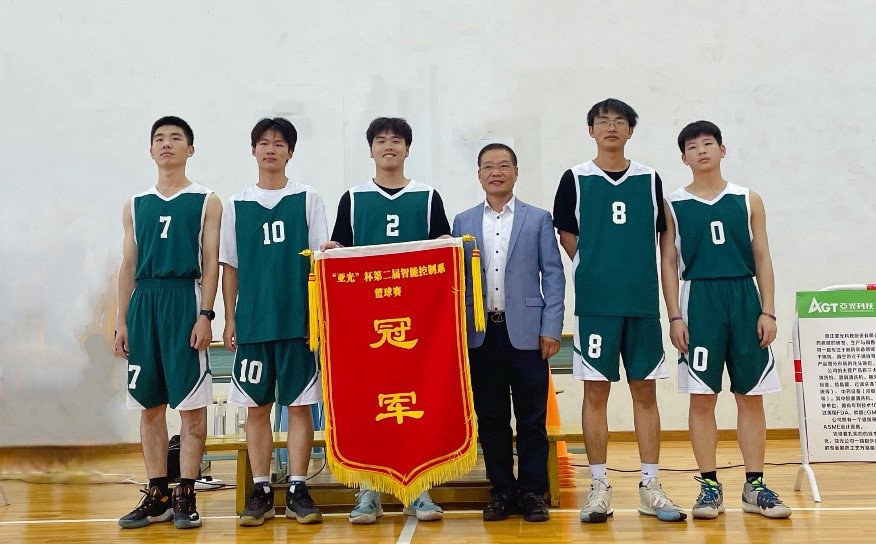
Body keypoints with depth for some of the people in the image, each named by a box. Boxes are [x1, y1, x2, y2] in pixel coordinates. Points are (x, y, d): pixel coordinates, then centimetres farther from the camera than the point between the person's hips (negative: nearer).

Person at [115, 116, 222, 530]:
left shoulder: (206, 202, 5)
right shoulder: (135, 205, 16)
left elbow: (211, 263, -2)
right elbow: (128, 266, 14)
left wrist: (205, 315, -12)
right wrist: (122, 321, 8)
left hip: (185, 300, -4)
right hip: (144, 304, 4)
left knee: (191, 402, -3)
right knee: (149, 404, 6)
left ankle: (185, 495, 6)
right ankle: (157, 496, 15)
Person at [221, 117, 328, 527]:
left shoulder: (307, 199, 5)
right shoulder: (237, 204, 10)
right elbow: (230, 267, 11)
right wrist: (230, 320, 5)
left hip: (298, 319, -2)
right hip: (253, 321, 2)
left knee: (300, 404, 0)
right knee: (256, 406, 5)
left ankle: (297, 491, 8)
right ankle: (261, 492, 13)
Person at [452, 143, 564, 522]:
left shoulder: (538, 220, 6)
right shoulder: (463, 222, 11)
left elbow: (553, 276, 2)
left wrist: (551, 328, -6)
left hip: (526, 331, -2)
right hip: (481, 332, 2)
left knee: (531, 416, 2)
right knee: (490, 416, 7)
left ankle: (532, 491, 13)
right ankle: (501, 490, 17)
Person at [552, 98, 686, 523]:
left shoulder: (649, 179, 7)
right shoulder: (575, 179, 2)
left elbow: (663, 238, 12)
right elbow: (567, 237, 6)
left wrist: (634, 275, 6)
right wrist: (596, 272, 3)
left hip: (643, 302, 2)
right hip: (595, 303, -2)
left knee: (645, 392, 5)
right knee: (595, 392, 2)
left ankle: (650, 487, 14)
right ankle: (599, 486, 11)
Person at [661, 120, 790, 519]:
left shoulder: (748, 200, 8)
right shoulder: (673, 205, 5)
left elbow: (762, 258, 7)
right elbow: (669, 262, 3)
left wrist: (768, 311, -2)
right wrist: (674, 317, -5)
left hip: (745, 299, 2)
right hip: (699, 300, -1)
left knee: (751, 395, 5)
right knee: (702, 397, 0)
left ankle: (754, 486, 14)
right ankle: (709, 485, 10)